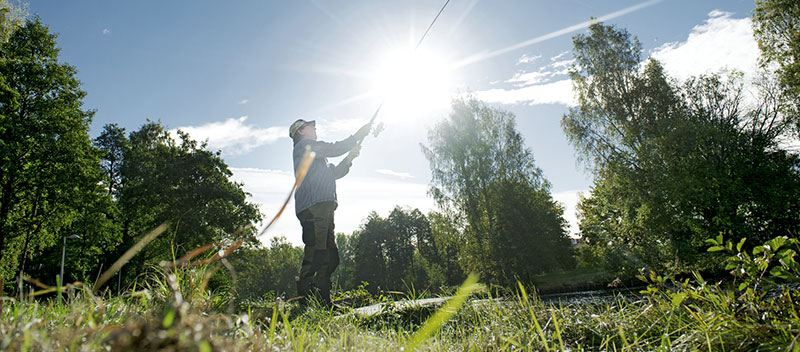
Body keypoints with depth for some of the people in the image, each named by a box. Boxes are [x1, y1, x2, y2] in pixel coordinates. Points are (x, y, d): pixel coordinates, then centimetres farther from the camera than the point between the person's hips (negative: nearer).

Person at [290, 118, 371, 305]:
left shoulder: (317, 156, 34)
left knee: (331, 257, 5)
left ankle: (323, 303, 6)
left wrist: (349, 158, 16)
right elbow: (333, 149, -5)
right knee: (315, 255, -18)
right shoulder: (303, 146, 5)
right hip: (312, 207, -10)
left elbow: (334, 172, 30)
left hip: (324, 209, 10)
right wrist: (358, 135, 4)